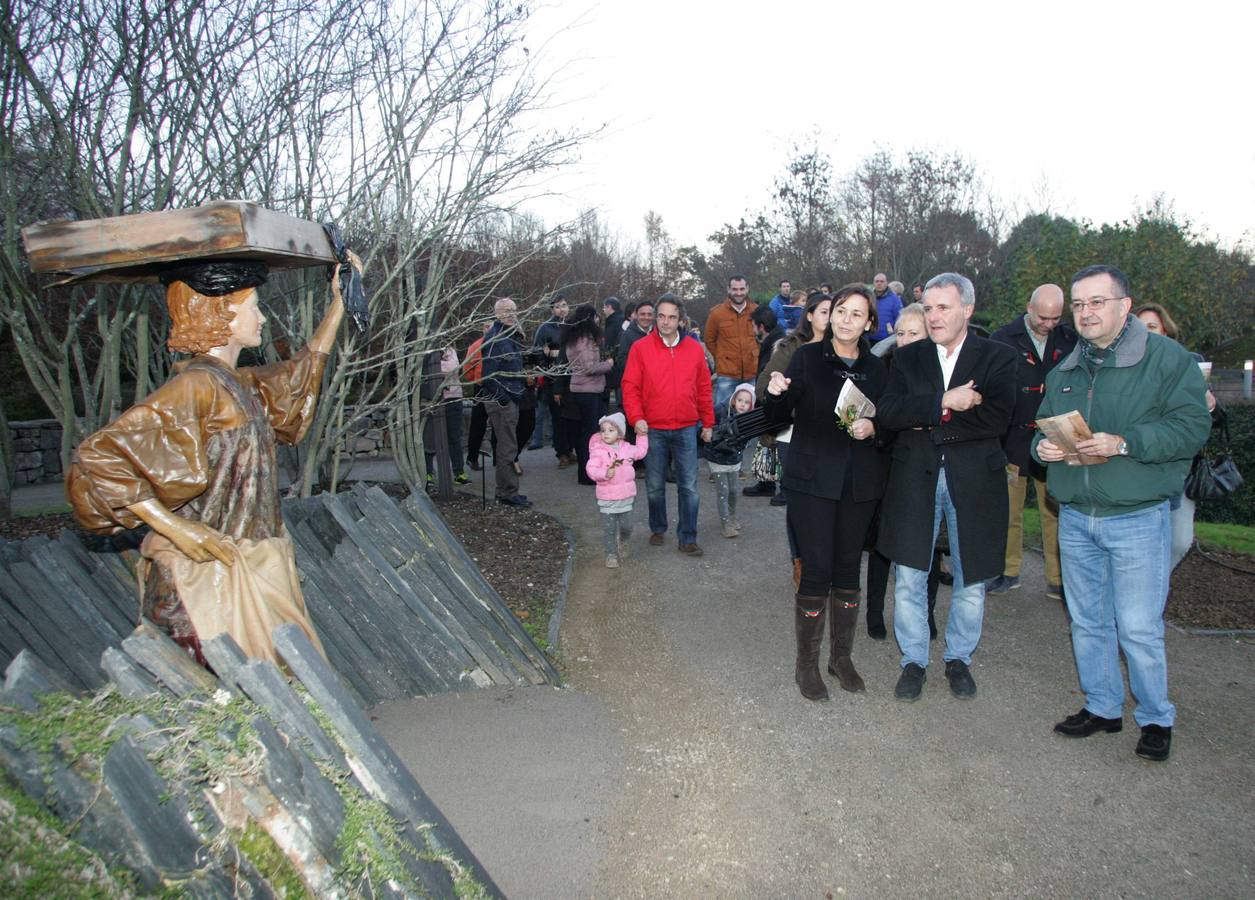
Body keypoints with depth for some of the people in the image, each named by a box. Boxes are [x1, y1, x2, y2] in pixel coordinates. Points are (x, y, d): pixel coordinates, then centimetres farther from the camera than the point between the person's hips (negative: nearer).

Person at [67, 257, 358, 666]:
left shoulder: (238, 384, 12)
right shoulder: (196, 386, -15)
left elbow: (302, 371, 31)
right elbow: (96, 456, -20)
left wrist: (339, 301, 29)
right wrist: (174, 528, -22)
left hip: (254, 565, 9)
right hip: (209, 570, -9)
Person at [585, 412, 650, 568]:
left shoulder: (626, 448, 6)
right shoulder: (598, 451, -8)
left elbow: (641, 451, 26)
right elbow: (591, 469, -18)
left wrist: (642, 435, 25)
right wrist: (605, 473, -32)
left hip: (626, 496, 3)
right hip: (607, 498, -3)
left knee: (626, 526, 8)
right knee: (609, 528, 1)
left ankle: (622, 542, 38)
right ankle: (611, 554, 14)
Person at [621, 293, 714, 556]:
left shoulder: (694, 349, 4)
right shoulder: (640, 348, -2)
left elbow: (703, 389, 9)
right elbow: (630, 387, -2)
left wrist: (707, 423, 10)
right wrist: (636, 418, -13)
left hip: (686, 430, 1)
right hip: (653, 430, -1)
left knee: (689, 487, 1)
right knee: (655, 487, 11)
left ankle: (687, 538, 10)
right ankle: (657, 529, 30)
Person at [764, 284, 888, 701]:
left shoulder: (876, 368, 7)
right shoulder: (807, 357, -2)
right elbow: (782, 415, -4)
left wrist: (872, 428, -10)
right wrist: (775, 394, -25)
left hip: (859, 482, 4)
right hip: (812, 479, -3)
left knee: (848, 568, 11)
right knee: (817, 570, -3)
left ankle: (841, 655, 28)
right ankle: (806, 663, 13)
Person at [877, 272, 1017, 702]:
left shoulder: (997, 357, 1)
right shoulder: (907, 357, 6)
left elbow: (998, 418, -14)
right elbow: (888, 412, -8)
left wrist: (930, 422, -14)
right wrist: (943, 402, -20)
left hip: (974, 481, -1)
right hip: (915, 478, 1)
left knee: (970, 578, 11)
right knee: (909, 577, 5)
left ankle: (959, 658, 31)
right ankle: (913, 660, 22)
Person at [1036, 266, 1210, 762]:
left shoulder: (1168, 358, -6)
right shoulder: (1064, 371, 12)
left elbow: (1191, 427, -14)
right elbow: (1043, 427, 20)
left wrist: (1123, 443, -25)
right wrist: (1042, 446, -3)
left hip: (1138, 519, -5)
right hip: (1075, 518, 6)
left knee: (1138, 628, 0)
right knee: (1087, 622, 14)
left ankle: (1156, 718, 22)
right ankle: (1103, 707, 31)